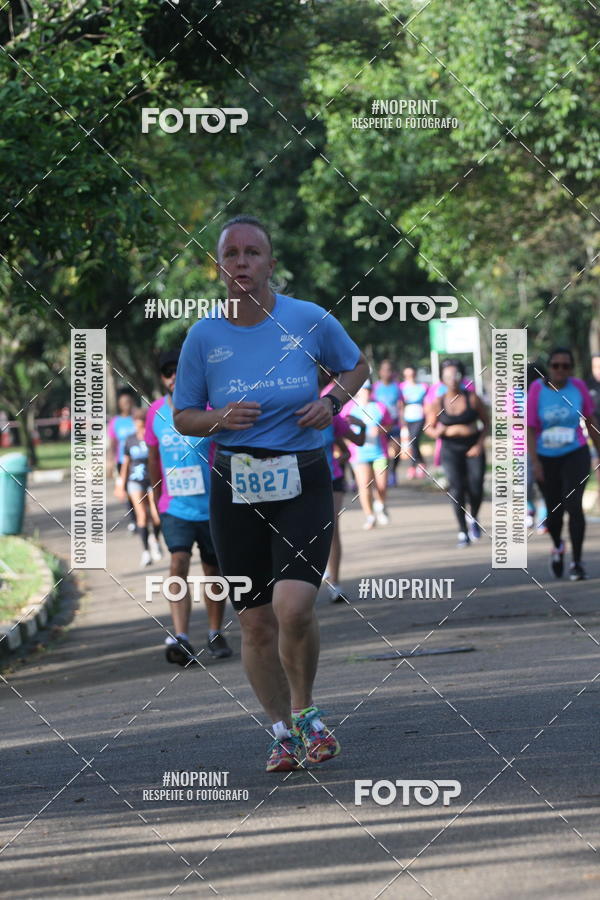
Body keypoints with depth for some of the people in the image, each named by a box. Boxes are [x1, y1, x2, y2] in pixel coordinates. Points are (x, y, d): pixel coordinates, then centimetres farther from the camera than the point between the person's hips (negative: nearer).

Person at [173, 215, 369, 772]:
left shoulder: (309, 320, -3)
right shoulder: (204, 336, -1)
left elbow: (356, 366, 15)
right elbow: (183, 418, 8)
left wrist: (333, 400, -4)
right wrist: (220, 419, -13)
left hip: (304, 485, -2)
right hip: (235, 490, 2)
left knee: (293, 606, -20)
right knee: (255, 623, 5)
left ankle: (305, 711, 6)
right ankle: (283, 731, 26)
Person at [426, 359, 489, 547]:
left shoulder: (472, 399, -3)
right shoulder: (437, 404, -1)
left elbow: (486, 422, 5)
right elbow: (429, 428, 7)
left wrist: (479, 444, -6)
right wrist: (437, 432, -17)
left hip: (473, 448, 0)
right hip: (451, 449, 0)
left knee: (475, 488, -8)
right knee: (456, 487, -11)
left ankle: (473, 519, 25)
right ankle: (462, 532, -2)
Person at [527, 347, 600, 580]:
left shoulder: (578, 387, -5)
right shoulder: (537, 389, -9)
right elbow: (530, 428, -8)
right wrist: (535, 462, -14)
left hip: (575, 455, -1)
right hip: (546, 458, 1)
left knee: (573, 505, -16)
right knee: (554, 511, 10)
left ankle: (576, 562, -7)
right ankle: (557, 547, 43)